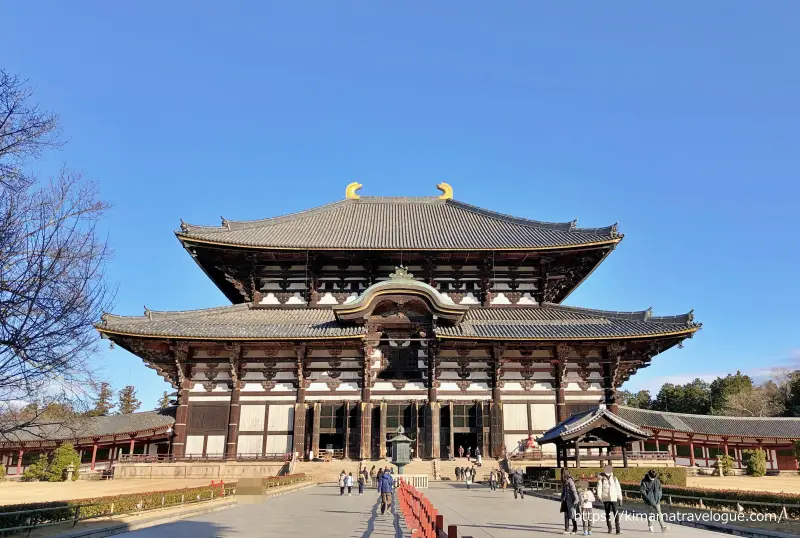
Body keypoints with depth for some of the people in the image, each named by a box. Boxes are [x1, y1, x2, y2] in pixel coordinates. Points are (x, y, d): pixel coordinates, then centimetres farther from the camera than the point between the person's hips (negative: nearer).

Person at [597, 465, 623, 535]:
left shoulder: (614, 479, 6)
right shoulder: (602, 479, 3)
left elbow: (618, 489, 8)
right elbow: (599, 488, -1)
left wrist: (620, 498, 5)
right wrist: (599, 497, -12)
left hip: (614, 498, -1)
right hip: (605, 499, 1)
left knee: (616, 513, -13)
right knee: (607, 514, 9)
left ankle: (618, 529, -13)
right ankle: (609, 529, 20)